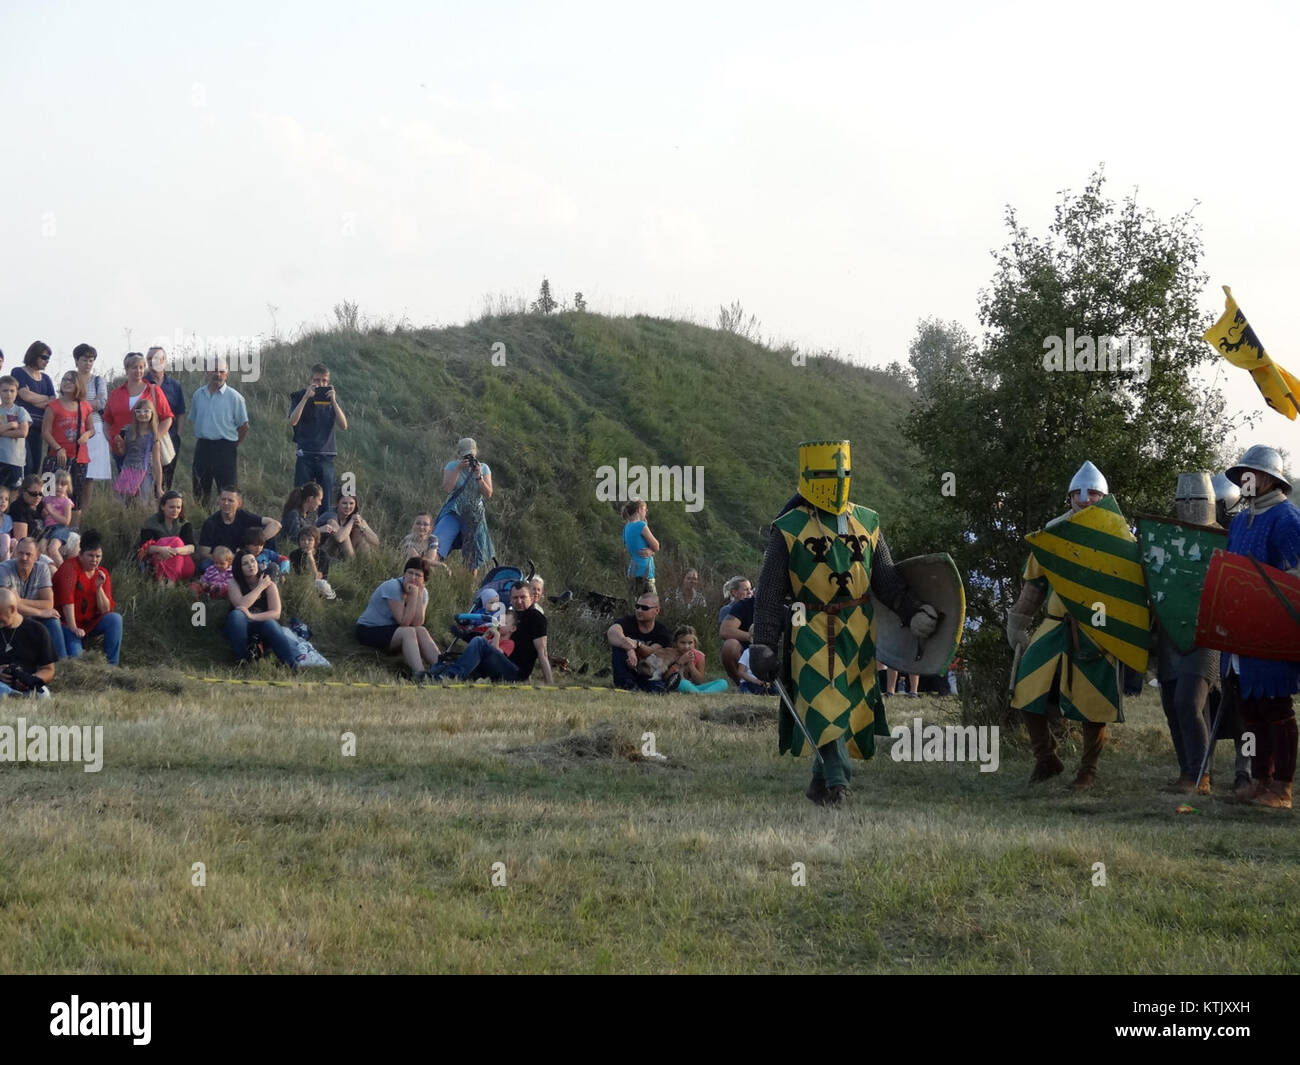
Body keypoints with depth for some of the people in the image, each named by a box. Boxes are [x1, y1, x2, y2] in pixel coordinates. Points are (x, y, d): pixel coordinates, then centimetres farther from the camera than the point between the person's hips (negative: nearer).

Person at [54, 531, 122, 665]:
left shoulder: (102, 574, 5)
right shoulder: (71, 567, -10)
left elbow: (105, 610, -1)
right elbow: (67, 599, -21)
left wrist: (99, 587, -16)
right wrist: (73, 628, -28)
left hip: (89, 624, 6)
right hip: (67, 624, -6)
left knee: (115, 619, -19)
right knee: (75, 655, -31)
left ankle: (112, 665, -16)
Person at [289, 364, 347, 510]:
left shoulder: (331, 398, 9)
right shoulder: (299, 397, 2)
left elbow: (343, 425, -2)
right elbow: (293, 421, -14)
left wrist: (333, 401, -11)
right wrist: (306, 397, -18)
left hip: (326, 457, 2)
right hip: (305, 456, -2)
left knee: (325, 502, 2)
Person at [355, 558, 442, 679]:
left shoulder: (423, 592, -1)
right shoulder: (393, 587, -20)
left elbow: (417, 623, -16)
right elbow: (404, 622, -24)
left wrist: (419, 595, -21)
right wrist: (413, 595, -26)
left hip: (392, 630, 6)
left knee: (421, 631, -21)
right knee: (408, 632, -30)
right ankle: (419, 673, -46)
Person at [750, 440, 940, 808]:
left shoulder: (868, 524, 10)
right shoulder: (789, 529, -2)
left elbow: (887, 580, 13)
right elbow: (769, 594, -1)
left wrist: (913, 612, -5)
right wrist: (763, 646, -8)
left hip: (858, 636, 4)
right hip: (811, 634, -4)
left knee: (851, 707, 8)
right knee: (824, 704, -17)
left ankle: (821, 782, 22)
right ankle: (837, 781, -17)